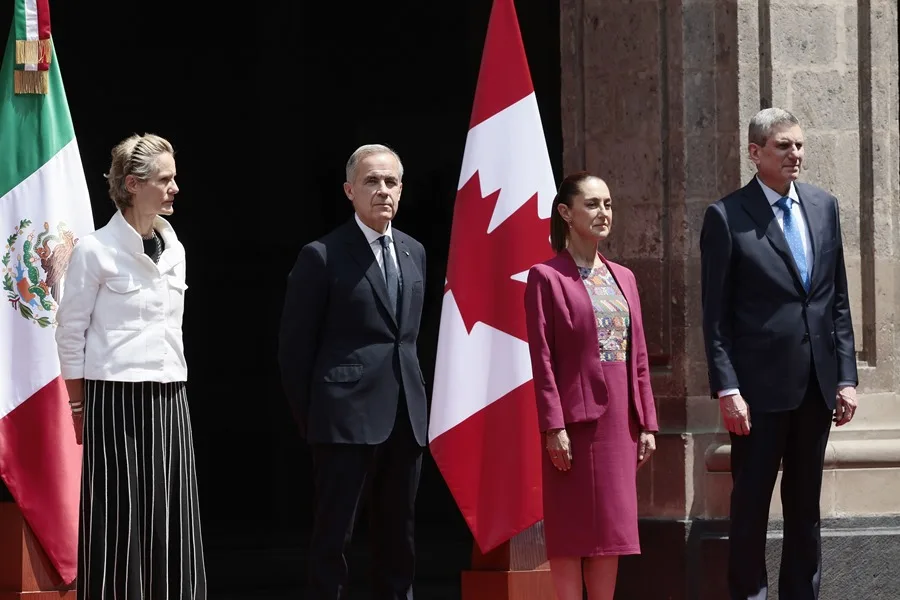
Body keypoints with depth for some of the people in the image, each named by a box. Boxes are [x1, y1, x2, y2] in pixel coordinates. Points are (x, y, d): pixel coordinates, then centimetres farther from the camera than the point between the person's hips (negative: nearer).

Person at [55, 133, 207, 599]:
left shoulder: (172, 249, 11)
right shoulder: (95, 250, -8)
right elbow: (71, 332, -4)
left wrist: (170, 379, 17)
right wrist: (79, 405, -3)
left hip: (169, 398, 6)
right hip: (116, 398, -6)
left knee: (172, 520, 4)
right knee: (119, 516, -3)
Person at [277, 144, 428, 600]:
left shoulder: (414, 253, 13)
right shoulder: (322, 257, -5)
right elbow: (294, 346, -3)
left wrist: (415, 399, 13)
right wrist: (310, 418, -3)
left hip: (405, 420, 6)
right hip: (347, 419, -6)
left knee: (398, 536, 10)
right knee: (333, 534, -3)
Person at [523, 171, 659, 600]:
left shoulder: (622, 278, 14)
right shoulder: (546, 277, -4)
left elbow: (638, 357, 14)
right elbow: (542, 359, -9)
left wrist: (646, 423, 9)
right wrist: (553, 426, -16)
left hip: (619, 420, 6)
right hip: (575, 420, -6)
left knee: (613, 528, 7)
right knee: (572, 529, -3)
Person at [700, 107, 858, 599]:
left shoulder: (824, 207, 9)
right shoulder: (727, 217, -5)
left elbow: (838, 300, 12)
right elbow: (715, 314, -7)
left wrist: (846, 376, 6)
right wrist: (727, 389, -13)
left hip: (816, 386, 5)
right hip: (761, 386, -5)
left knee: (805, 505, 11)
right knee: (751, 503, 2)